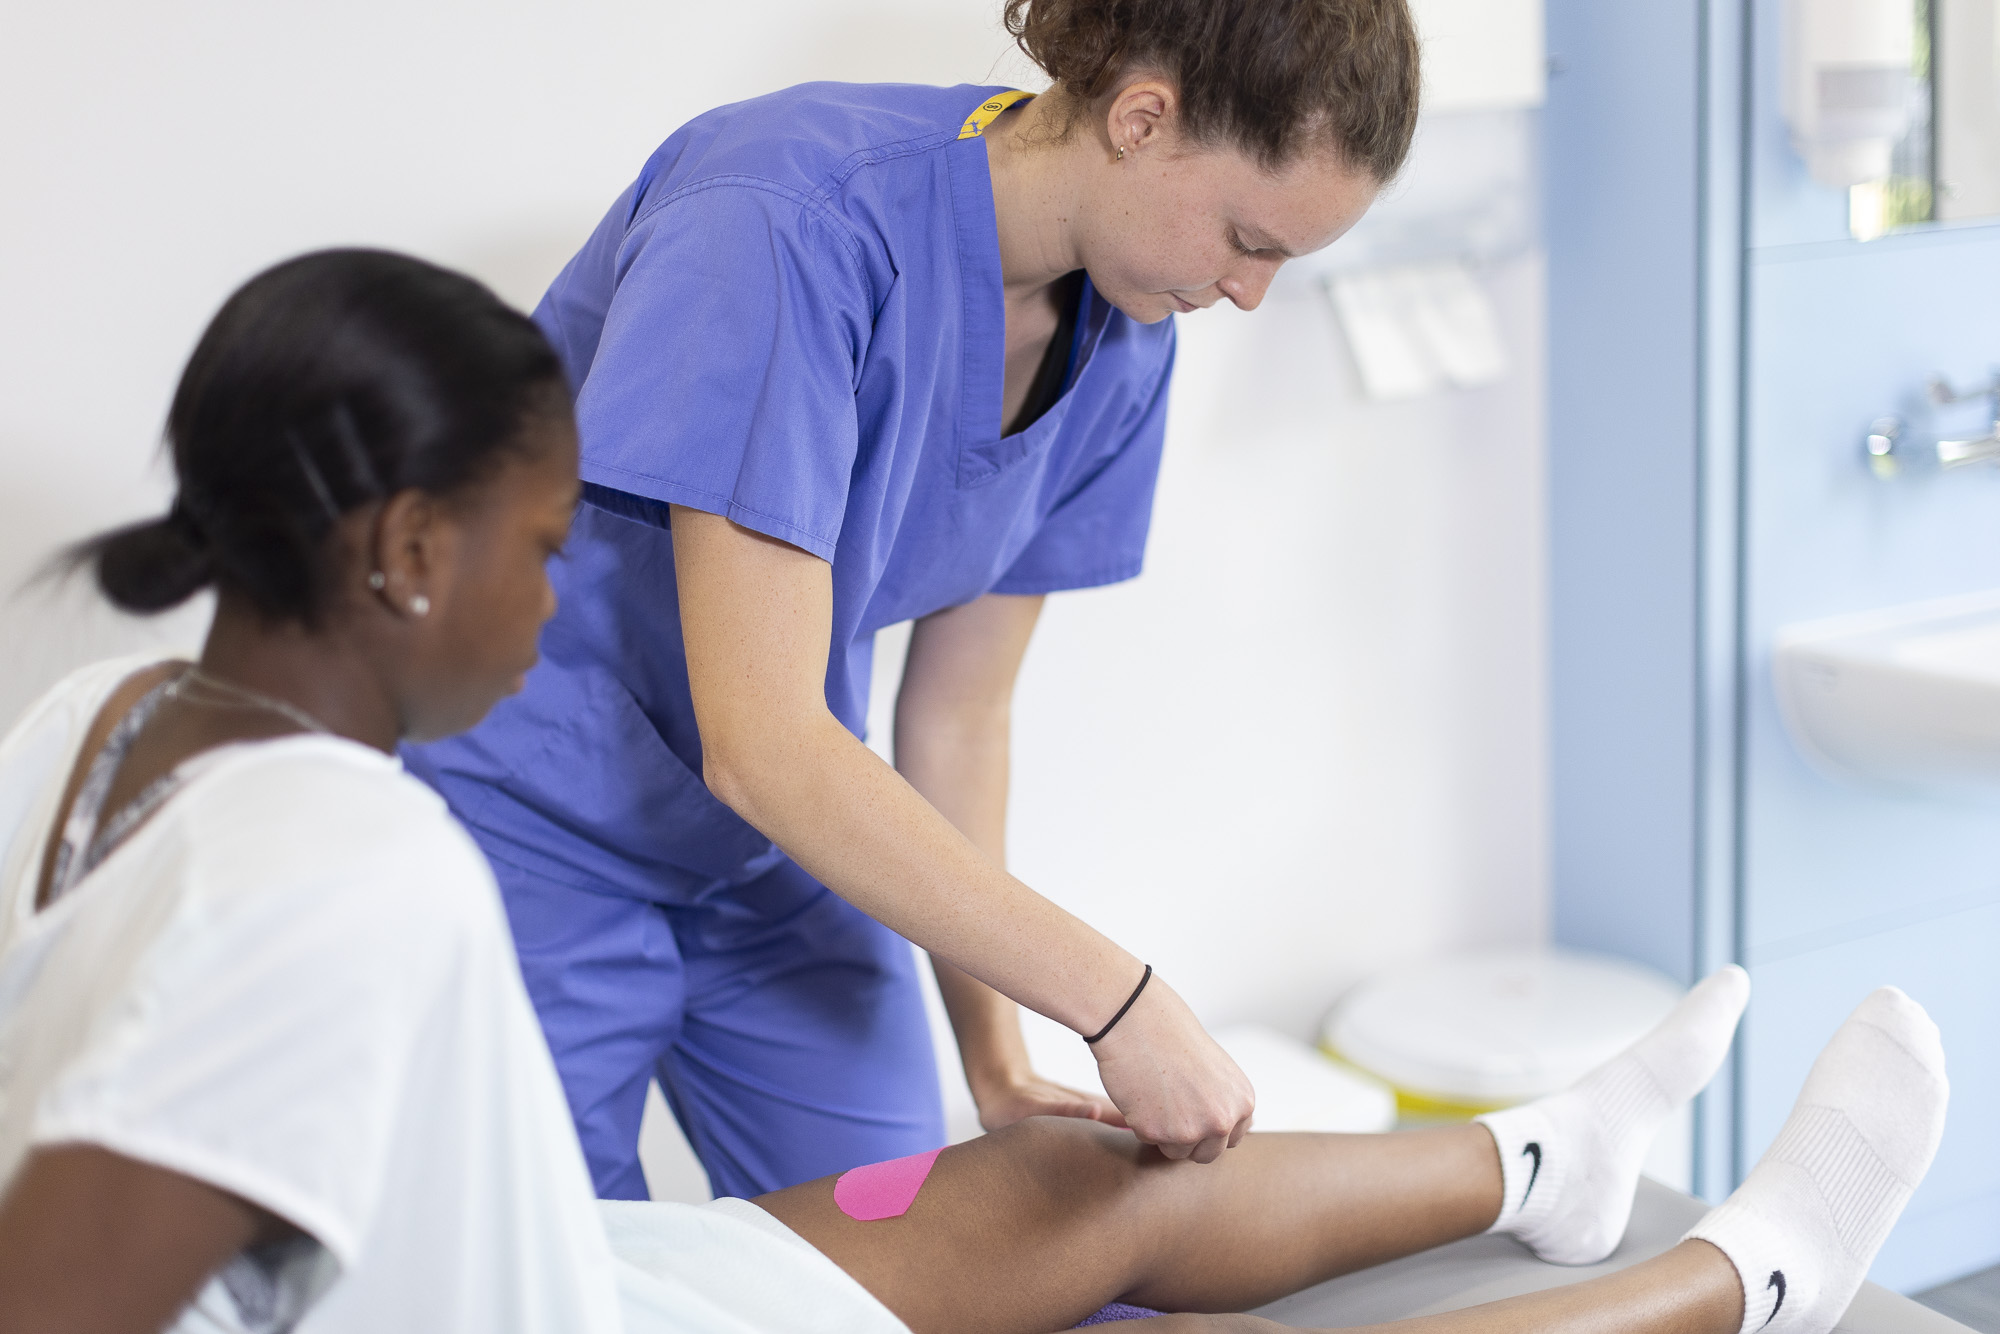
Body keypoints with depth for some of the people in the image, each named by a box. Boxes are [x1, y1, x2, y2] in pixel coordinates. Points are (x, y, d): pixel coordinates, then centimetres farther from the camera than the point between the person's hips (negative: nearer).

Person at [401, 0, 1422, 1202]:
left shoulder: (1122, 341, -7)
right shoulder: (789, 224, -30)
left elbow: (956, 719, 0)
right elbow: (762, 745, -33)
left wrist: (997, 1062, -4)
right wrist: (1120, 999, -32)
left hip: (783, 847, 6)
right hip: (534, 829, -6)